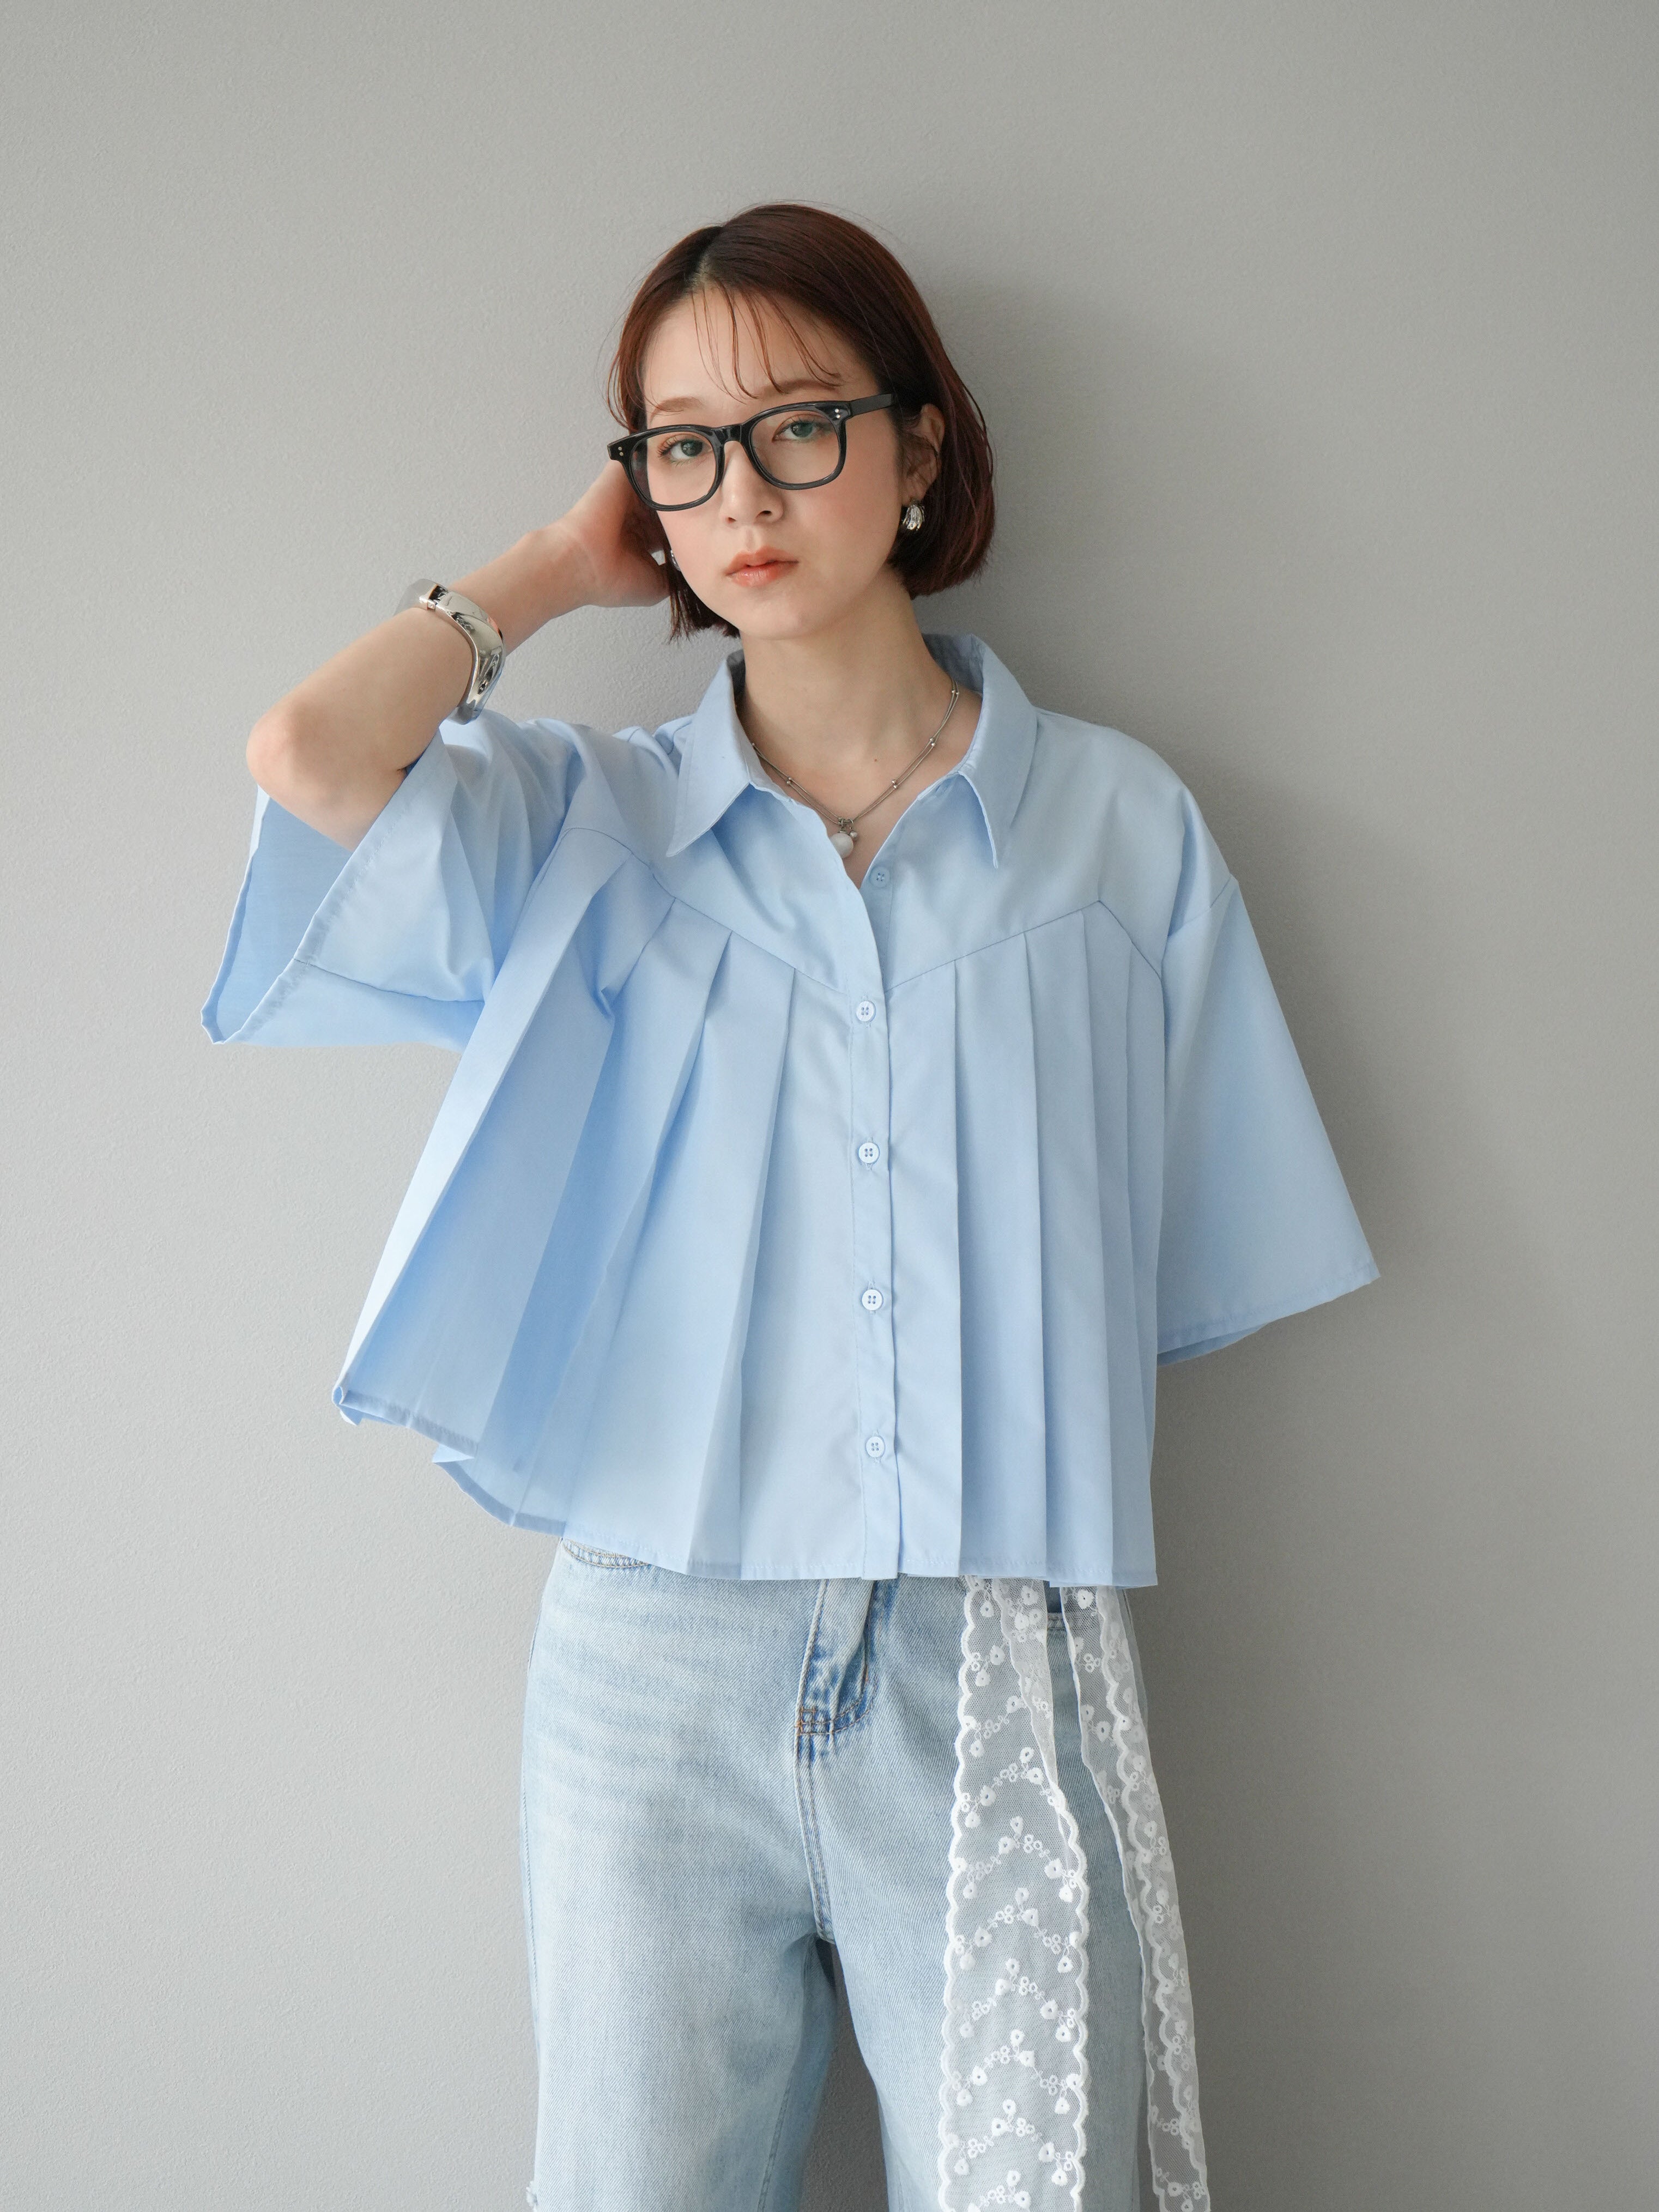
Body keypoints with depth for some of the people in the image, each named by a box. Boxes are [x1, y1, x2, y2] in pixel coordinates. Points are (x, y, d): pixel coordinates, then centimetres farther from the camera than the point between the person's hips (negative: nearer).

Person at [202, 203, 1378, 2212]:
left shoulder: (1117, 825, 4)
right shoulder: (591, 825, 6)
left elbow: (1184, 1275, 7)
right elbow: (311, 758, -14)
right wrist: (564, 566, 1)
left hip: (1003, 1675, 0)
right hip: (657, 1665, 1)